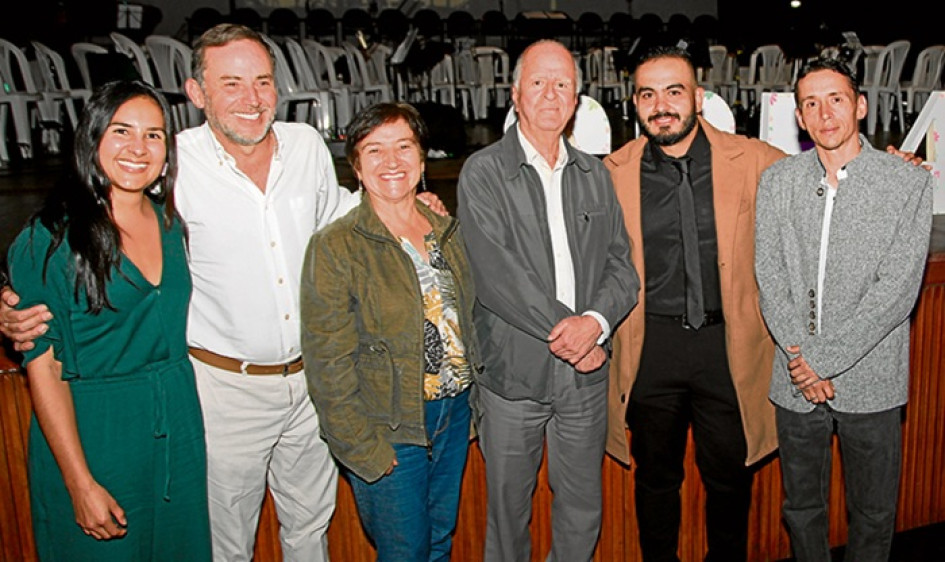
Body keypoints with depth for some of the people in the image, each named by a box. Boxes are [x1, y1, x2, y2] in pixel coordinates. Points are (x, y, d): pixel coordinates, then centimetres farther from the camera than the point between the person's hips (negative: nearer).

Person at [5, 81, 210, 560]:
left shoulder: (171, 222, 3)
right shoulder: (51, 237, -13)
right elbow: (44, 368, -13)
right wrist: (81, 483, -16)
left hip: (179, 425, 5)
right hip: (92, 431, -5)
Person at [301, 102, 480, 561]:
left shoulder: (449, 232, 5)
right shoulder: (335, 247, -13)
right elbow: (327, 363, -14)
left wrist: (474, 403, 9)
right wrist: (365, 449, -15)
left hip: (456, 414, 6)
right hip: (388, 430, -5)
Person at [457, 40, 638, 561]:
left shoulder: (594, 174, 10)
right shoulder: (483, 173, -5)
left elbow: (621, 264, 5)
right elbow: (496, 276, -15)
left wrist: (595, 322, -14)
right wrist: (568, 330, -15)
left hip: (585, 372, 4)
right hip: (512, 370, -4)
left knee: (583, 511, 16)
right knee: (508, 509, 12)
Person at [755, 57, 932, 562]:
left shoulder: (908, 184, -5)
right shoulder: (777, 182, 3)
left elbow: (898, 289, -12)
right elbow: (770, 278, -2)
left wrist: (824, 358, -16)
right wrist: (800, 359, -13)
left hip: (871, 381, -2)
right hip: (796, 383, 2)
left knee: (873, 515, 13)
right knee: (802, 508, 17)